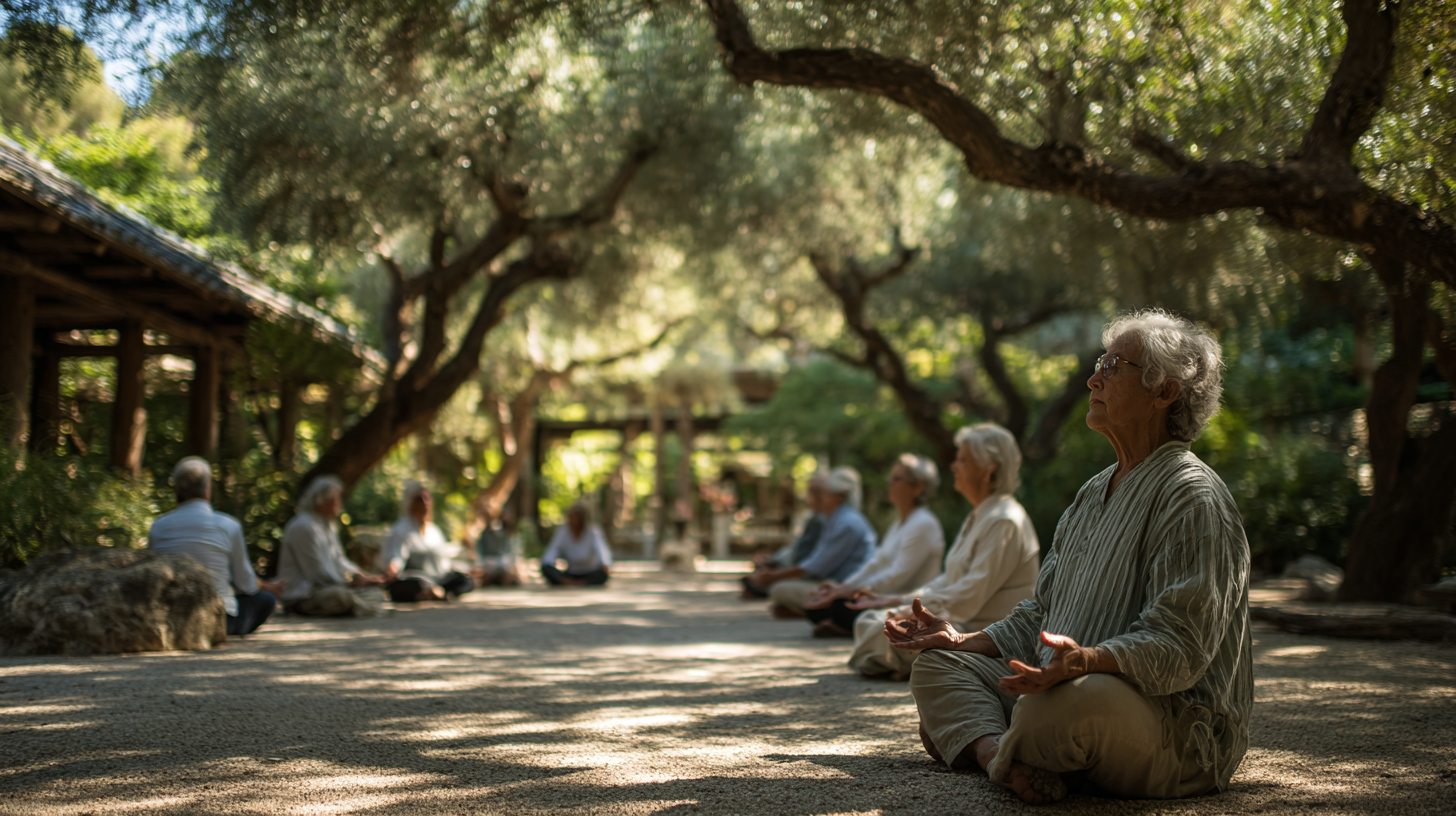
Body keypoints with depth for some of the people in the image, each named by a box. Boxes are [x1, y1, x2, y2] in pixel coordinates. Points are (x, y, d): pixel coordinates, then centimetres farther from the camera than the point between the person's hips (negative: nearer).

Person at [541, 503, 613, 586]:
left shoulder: (593, 532, -14)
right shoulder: (562, 531, -5)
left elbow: (602, 550, -31)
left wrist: (605, 564, -53)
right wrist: (545, 563, -36)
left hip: (591, 576, -3)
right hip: (571, 575, 3)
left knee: (602, 574, -37)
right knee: (546, 568, -24)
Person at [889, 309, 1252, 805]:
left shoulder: (1192, 496, -12)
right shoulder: (1093, 494, 18)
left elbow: (1177, 647, -23)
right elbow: (1040, 615, 24)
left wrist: (1085, 661, -39)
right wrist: (962, 641, 13)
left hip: (1178, 722, -9)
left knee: (1076, 698, -40)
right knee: (937, 666, 6)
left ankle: (976, 745, -11)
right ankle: (997, 752, -22)